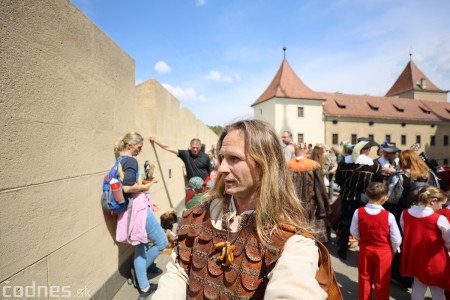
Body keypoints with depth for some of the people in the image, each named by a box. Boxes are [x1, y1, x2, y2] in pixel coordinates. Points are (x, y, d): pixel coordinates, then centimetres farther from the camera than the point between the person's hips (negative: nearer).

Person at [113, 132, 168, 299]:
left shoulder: (121, 161, 13)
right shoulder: (131, 161, -16)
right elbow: (127, 187, -28)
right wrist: (145, 187, -12)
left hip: (132, 208, 10)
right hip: (138, 208, -10)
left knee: (140, 248, 17)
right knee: (162, 242, 7)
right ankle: (139, 270, 26)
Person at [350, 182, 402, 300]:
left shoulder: (358, 212, -17)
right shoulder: (388, 216, -21)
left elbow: (354, 232, -6)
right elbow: (396, 239, -11)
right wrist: (394, 250, 10)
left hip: (365, 250, 2)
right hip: (383, 252, -1)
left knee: (364, 279, 19)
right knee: (382, 282, 16)